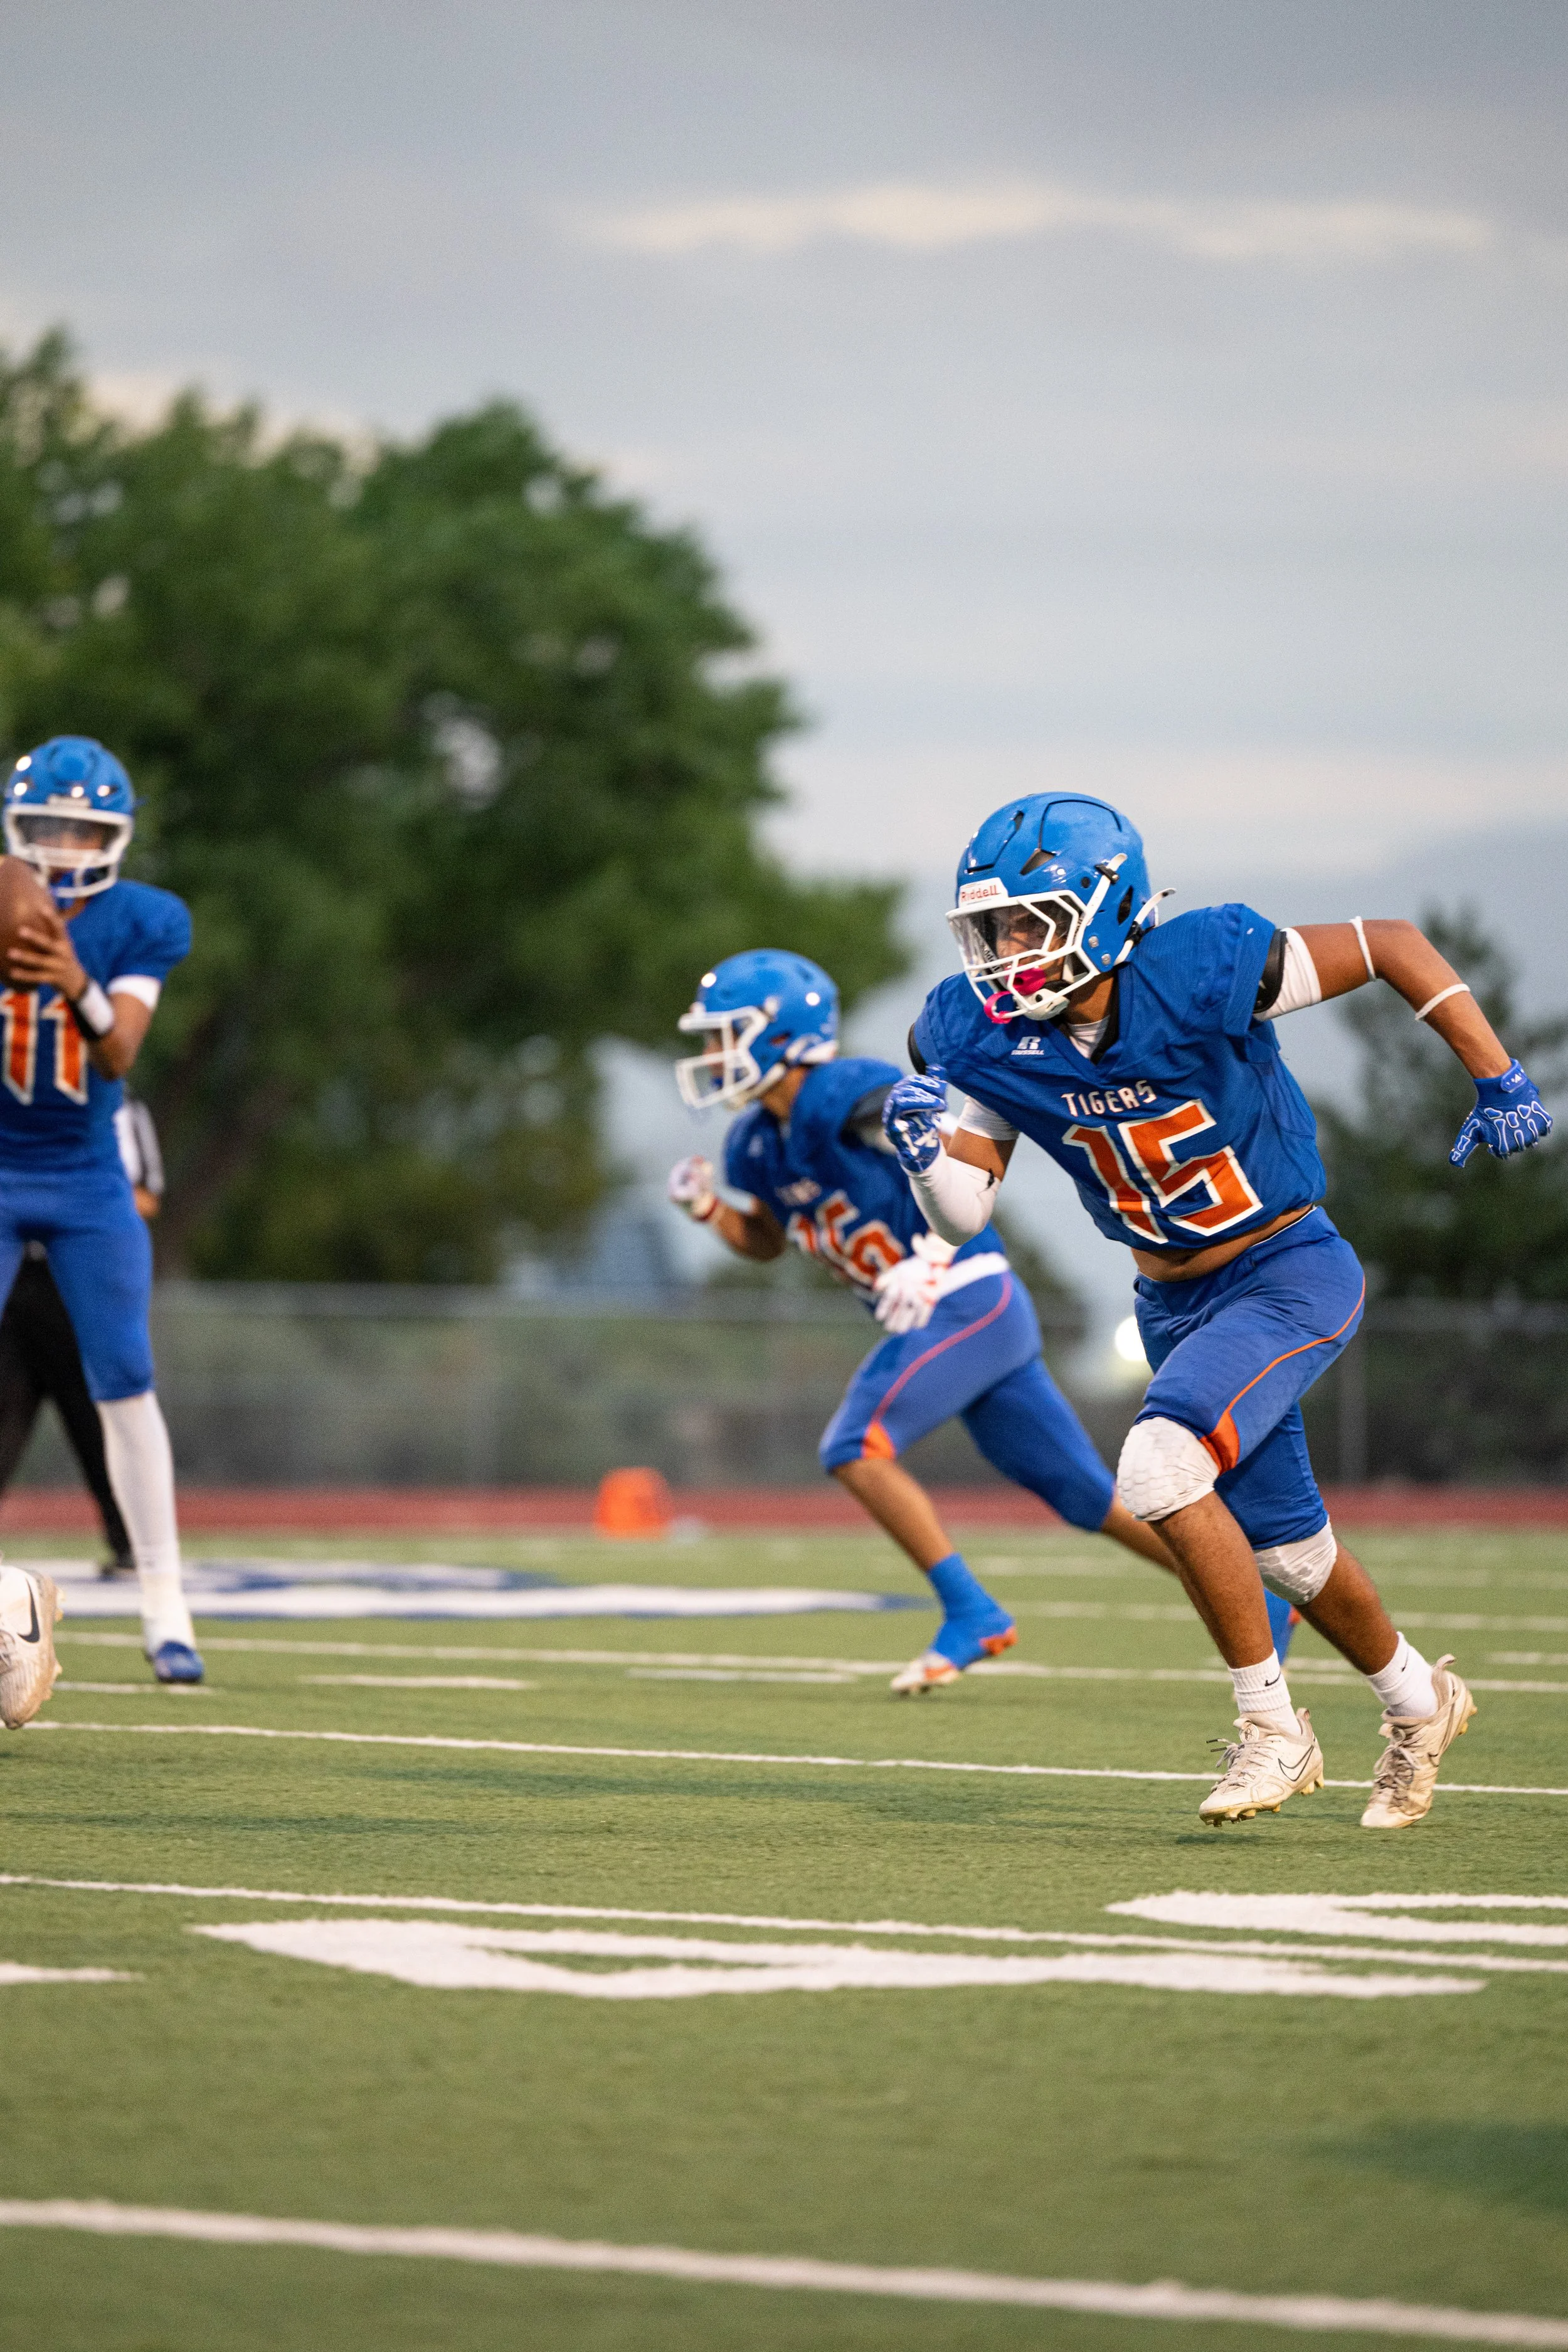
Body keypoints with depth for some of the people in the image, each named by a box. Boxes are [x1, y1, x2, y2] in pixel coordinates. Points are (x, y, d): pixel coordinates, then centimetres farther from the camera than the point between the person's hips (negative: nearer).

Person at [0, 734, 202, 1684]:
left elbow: (119, 1054, -20)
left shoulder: (142, 922, -9)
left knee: (127, 1387, 0)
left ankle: (164, 1605, 7)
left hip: (88, 1178, 1)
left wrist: (79, 987, -41)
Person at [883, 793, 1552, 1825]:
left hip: (1290, 1274, -6)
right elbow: (962, 1215, -5)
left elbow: (1393, 946, -16)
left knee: (1161, 1469, -26)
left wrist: (1500, 1081, -18)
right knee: (1282, 1546, 17)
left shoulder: (1198, 974, -26)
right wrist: (924, 1148, -26)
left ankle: (1272, 1726, -10)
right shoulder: (987, 1038, -10)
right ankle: (1418, 1701, 46)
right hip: (1174, 1303, 7)